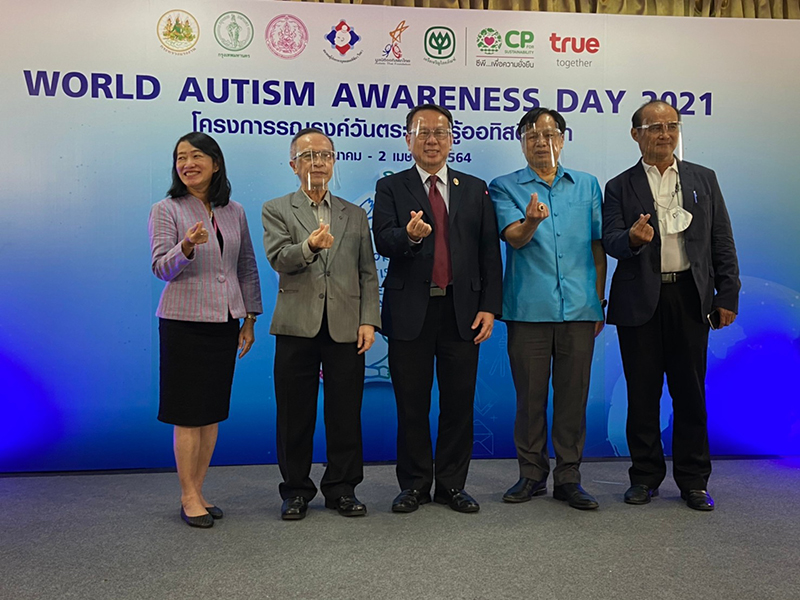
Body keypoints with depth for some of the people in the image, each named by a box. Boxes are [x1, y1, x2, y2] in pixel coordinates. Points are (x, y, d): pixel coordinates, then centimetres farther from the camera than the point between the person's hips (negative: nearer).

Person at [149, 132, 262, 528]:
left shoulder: (234, 212, 9)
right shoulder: (166, 211, -2)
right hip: (184, 321, -4)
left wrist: (250, 317, 12)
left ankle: (198, 491, 21)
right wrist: (187, 246, -31)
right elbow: (162, 268, -11)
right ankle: (188, 496, 12)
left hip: (225, 322, 4)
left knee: (212, 410, 9)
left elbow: (247, 267, 14)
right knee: (188, 412, 0)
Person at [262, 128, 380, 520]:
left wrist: (369, 320, 0)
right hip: (298, 326, -2)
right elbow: (279, 259, -8)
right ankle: (296, 490, 20)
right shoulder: (276, 211, 8)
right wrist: (309, 246, -28)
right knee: (295, 413, 5)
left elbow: (368, 274, 11)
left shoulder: (355, 215, 15)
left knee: (345, 411, 6)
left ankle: (341, 487, 20)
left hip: (346, 326, 2)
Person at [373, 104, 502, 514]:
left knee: (459, 403, 6)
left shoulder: (475, 189, 12)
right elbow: (383, 241, -9)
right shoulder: (390, 188, 7)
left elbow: (489, 252, 7)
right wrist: (410, 235, -31)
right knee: (412, 404, 6)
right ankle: (414, 484, 20)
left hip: (462, 310, 2)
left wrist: (489, 306, -1)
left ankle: (452, 485, 20)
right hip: (411, 310, -1)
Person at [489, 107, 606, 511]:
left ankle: (568, 477, 17)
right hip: (529, 308, -2)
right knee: (530, 395, 4)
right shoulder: (504, 187, 5)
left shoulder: (587, 185, 14)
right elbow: (514, 237, -11)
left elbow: (597, 246, 16)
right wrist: (531, 221, -34)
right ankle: (531, 474, 19)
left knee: (573, 394, 5)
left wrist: (600, 299, 10)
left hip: (579, 309, 2)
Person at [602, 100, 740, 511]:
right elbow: (610, 241, -4)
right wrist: (633, 238, -27)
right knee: (642, 394, 6)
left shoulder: (704, 179, 11)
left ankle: (693, 480, 18)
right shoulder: (620, 187, 7)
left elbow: (722, 242, 8)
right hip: (640, 302, -1)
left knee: (690, 393, 6)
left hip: (690, 297, 1)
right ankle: (645, 477, 20)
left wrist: (728, 296, 1)